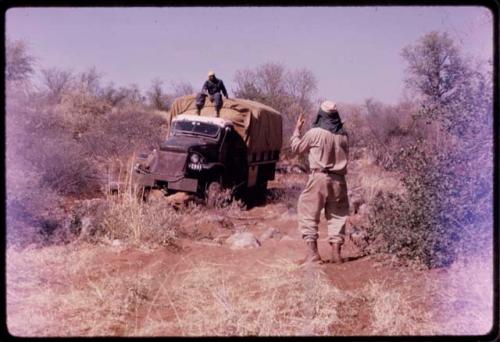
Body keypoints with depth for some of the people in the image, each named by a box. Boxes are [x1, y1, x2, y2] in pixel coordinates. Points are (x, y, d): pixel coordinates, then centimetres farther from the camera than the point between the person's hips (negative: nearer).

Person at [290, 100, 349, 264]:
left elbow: (296, 147, 4)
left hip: (319, 177, -4)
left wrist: (297, 129, 18)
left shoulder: (315, 133, -9)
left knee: (308, 214, 3)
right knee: (337, 216, 12)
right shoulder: (343, 135, 5)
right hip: (338, 180, 5)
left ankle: (312, 252, -5)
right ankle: (336, 253, 9)